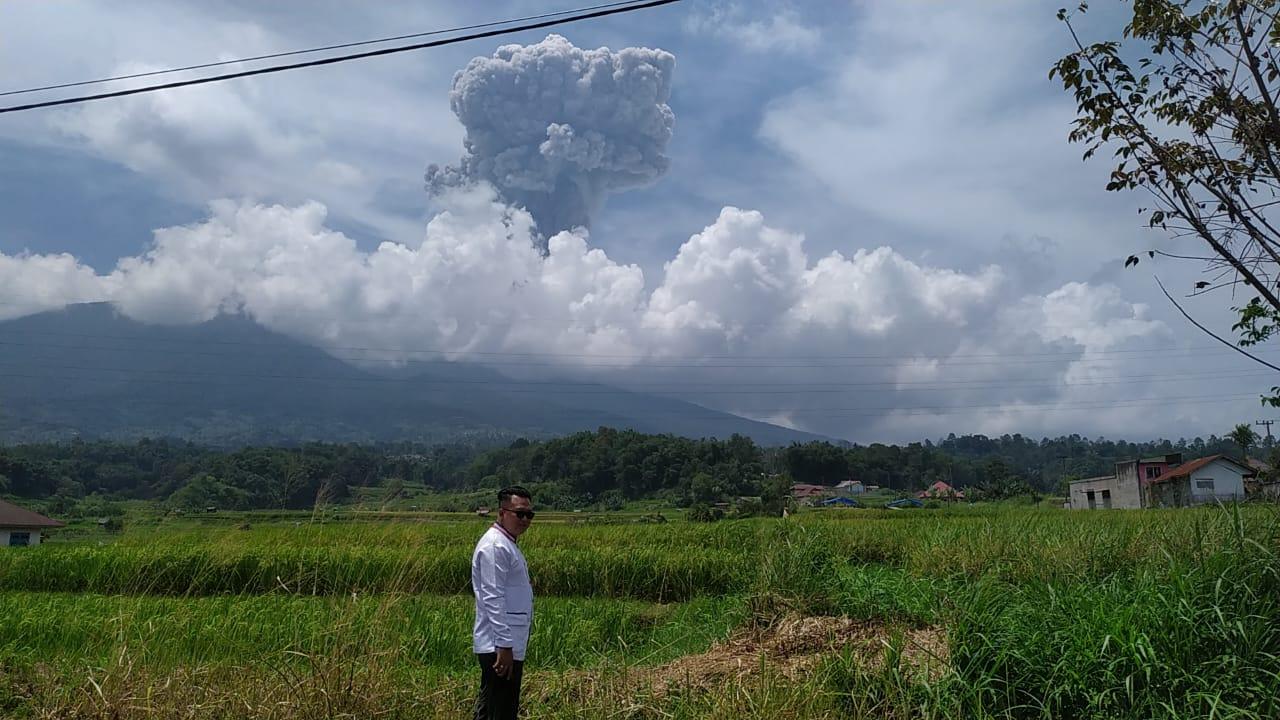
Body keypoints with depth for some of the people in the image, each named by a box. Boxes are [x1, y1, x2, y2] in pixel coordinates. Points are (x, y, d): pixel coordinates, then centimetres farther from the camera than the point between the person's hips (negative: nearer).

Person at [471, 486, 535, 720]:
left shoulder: (507, 544, 17)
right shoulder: (495, 546, -15)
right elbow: (493, 600, -21)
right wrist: (504, 645, -23)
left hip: (509, 646, 10)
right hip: (500, 648, -10)